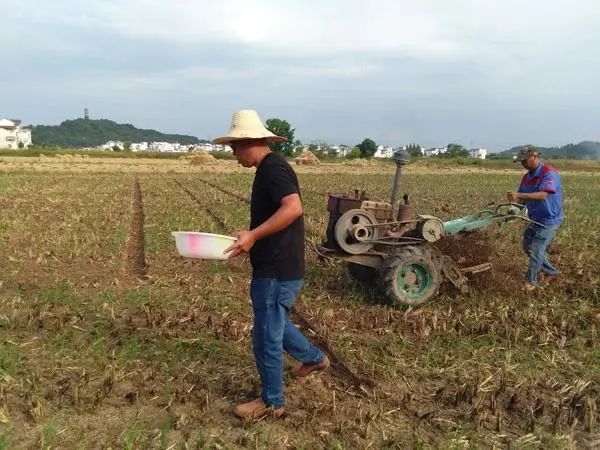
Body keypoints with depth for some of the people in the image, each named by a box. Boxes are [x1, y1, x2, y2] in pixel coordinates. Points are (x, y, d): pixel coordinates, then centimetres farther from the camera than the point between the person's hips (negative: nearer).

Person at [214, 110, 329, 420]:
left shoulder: (273, 168, -17)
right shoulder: (270, 168, 14)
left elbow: (293, 208, -32)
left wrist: (253, 235, -30)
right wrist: (250, 238, 13)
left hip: (277, 271, -10)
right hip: (276, 267, 10)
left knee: (266, 337, 3)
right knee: (275, 325, 27)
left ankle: (272, 402, 21)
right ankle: (314, 358, 45)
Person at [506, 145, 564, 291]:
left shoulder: (549, 173, -22)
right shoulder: (527, 177, 4)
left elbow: (543, 195, -36)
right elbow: (522, 197, 10)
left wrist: (519, 195, -46)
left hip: (549, 219, -9)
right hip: (535, 219, 9)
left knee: (537, 250, -5)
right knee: (528, 246, 15)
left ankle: (531, 281, 12)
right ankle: (551, 271, 31)